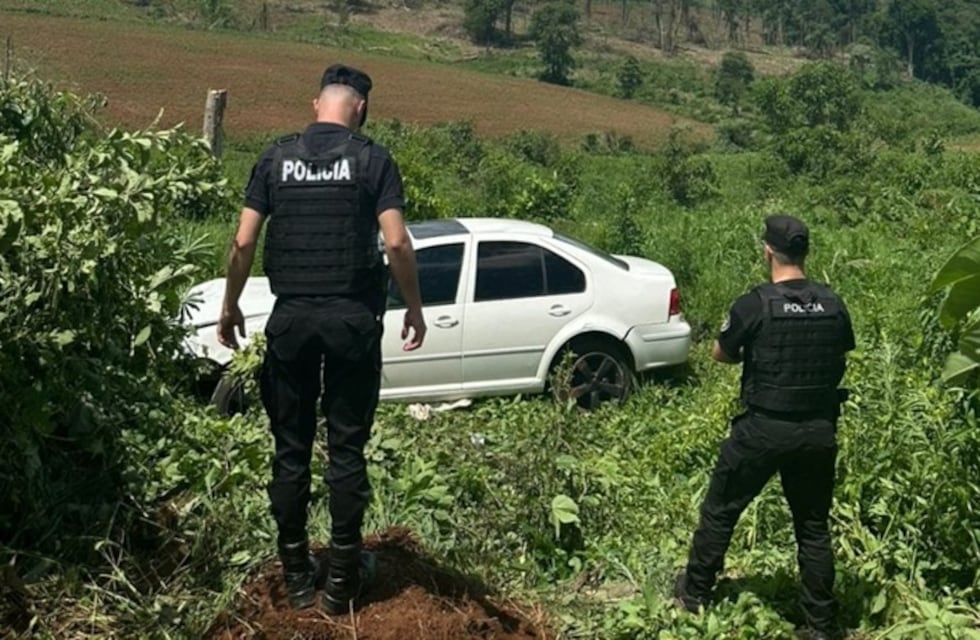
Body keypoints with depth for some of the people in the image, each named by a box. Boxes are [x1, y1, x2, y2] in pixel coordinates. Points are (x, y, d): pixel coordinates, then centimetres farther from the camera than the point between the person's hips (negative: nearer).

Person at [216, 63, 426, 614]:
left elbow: (244, 243, 2)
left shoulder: (277, 158, 5)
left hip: (291, 315, 2)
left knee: (292, 446, 10)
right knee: (347, 446, 6)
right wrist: (415, 307, 1)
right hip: (353, 317, -2)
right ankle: (343, 576, 14)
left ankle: (297, 574, 19)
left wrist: (230, 306, 13)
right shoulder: (373, 159, -3)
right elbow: (396, 243, -11)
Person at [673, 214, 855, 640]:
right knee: (813, 526, 14)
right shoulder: (833, 305, -2)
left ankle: (694, 595, 27)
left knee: (720, 511, 14)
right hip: (819, 430, 4)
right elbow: (841, 362, 13)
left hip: (764, 429, -4)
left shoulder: (754, 305, -15)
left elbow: (720, 354, 0)